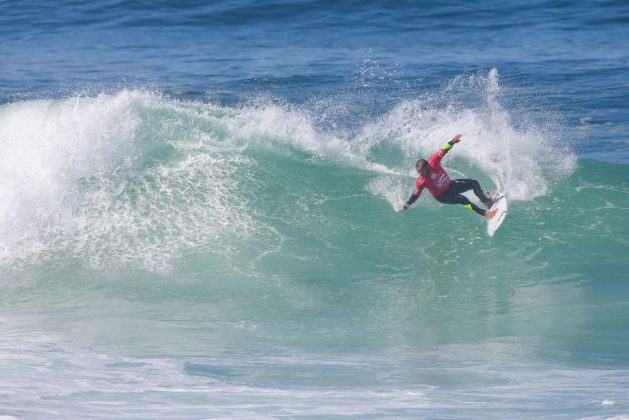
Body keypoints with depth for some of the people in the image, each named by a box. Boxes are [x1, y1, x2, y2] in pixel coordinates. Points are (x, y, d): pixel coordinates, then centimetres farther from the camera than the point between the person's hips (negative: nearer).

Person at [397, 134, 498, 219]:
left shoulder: (433, 162, -25)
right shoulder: (421, 182, -31)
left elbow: (443, 150, -21)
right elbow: (415, 195, -20)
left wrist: (452, 142, -34)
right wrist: (405, 206, -23)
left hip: (449, 184, 6)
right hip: (441, 195, -5)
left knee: (474, 183, 5)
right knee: (462, 199, -28)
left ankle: (486, 201, 32)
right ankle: (485, 213, -24)